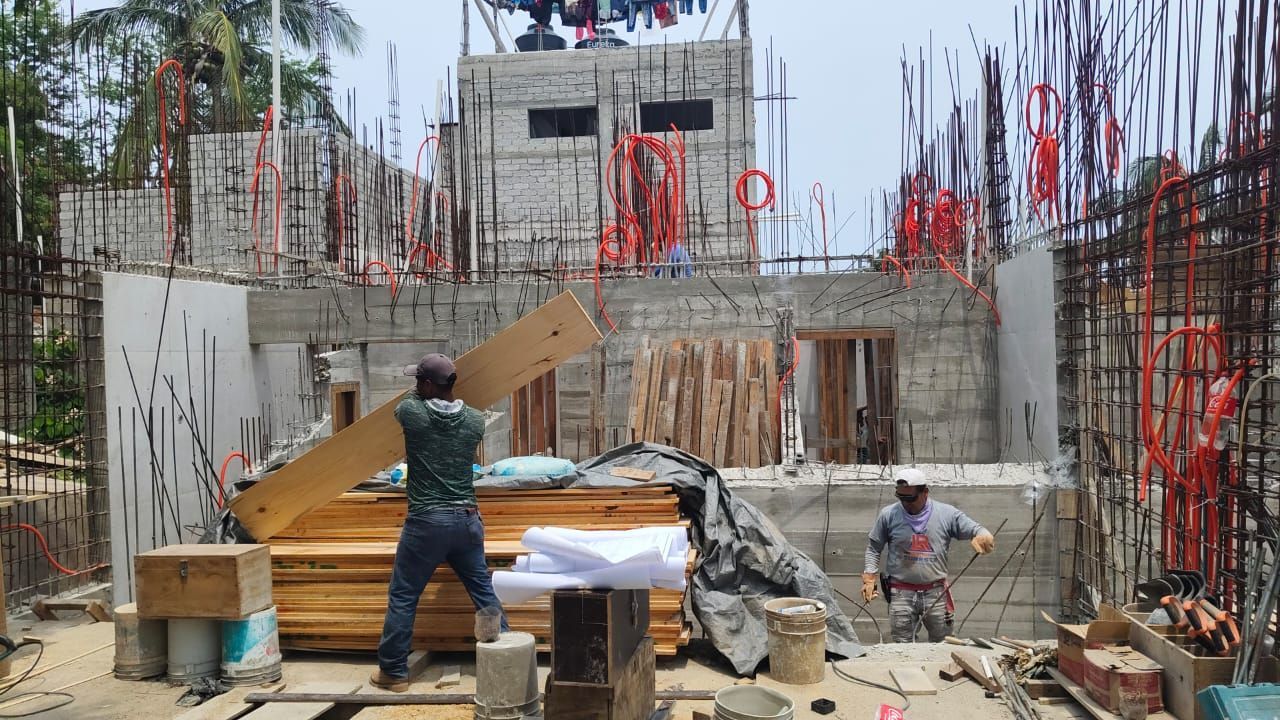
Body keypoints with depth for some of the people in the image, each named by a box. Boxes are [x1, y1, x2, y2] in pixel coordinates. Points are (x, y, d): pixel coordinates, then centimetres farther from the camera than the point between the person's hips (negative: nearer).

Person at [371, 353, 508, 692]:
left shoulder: (412, 413, -8)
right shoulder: (475, 420, 2)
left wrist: (420, 393, 39)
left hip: (426, 521, -4)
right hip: (467, 519, 4)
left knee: (402, 597, 9)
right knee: (484, 591, 13)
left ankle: (393, 672, 17)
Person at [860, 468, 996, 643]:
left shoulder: (947, 514, -3)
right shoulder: (888, 515, -3)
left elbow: (975, 529, -2)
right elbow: (874, 548, 6)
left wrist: (982, 536, -27)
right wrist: (869, 578, -3)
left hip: (936, 593, 1)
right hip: (901, 594, -1)